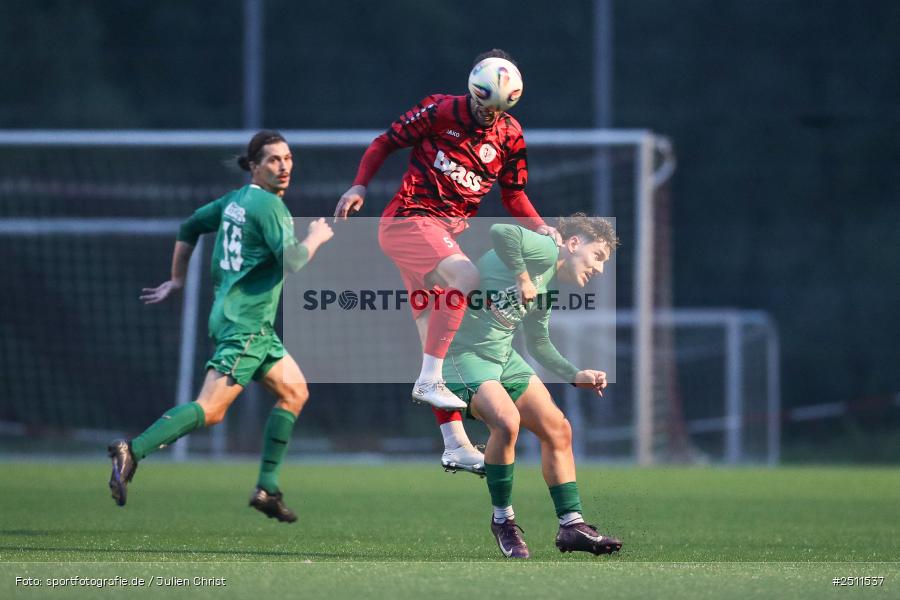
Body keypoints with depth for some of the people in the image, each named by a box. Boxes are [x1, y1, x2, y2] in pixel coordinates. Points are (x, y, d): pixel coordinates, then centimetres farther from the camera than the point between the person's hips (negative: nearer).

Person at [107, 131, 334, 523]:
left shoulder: (237, 199, 15)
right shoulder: (268, 205, -12)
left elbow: (189, 227, 24)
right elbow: (291, 262, -21)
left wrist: (177, 280, 31)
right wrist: (315, 238, -2)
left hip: (254, 327, 10)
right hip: (245, 324, -10)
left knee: (294, 391, 15)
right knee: (211, 409, -17)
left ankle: (267, 488, 13)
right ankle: (133, 451, -23)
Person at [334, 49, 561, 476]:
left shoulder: (509, 136, 8)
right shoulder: (440, 112, -8)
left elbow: (513, 196, 18)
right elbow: (385, 143, 1)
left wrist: (541, 227, 2)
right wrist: (359, 186, -11)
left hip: (446, 232, 6)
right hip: (409, 219, -6)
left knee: (435, 338, 7)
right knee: (466, 277, -31)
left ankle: (456, 445, 6)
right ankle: (429, 380, -27)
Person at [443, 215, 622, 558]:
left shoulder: (547, 287, 16)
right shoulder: (545, 251, -12)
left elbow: (538, 344, 28)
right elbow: (501, 233, -33)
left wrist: (576, 376, 17)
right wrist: (522, 276, -23)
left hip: (503, 356, 10)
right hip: (463, 351, -10)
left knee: (557, 429, 7)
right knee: (506, 420, -30)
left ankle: (571, 525, 16)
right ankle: (503, 521, -11)